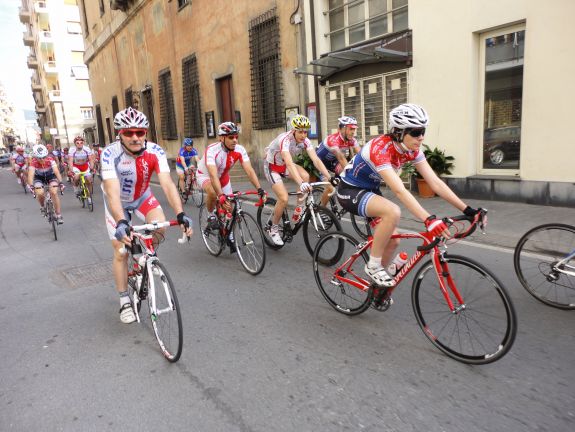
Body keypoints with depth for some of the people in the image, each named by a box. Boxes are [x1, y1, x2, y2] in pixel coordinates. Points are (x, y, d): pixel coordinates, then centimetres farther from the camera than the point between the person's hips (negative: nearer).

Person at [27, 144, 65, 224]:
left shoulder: (50, 159, -28)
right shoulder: (33, 162, -27)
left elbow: (56, 171, -38)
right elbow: (31, 174, -36)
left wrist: (60, 182, -52)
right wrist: (31, 186, -51)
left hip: (50, 176, 0)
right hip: (39, 177, 1)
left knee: (54, 192, -23)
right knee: (40, 193, -25)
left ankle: (59, 215, -13)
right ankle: (42, 206, 10)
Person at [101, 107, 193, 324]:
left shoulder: (155, 151, -26)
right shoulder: (110, 154, -32)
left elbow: (167, 184, -36)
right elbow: (112, 192, -42)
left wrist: (180, 214, -49)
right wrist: (121, 222, -58)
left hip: (142, 197, 2)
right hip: (118, 202, -1)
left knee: (160, 226, -26)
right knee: (121, 252, -3)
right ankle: (124, 301, 16)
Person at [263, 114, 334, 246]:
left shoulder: (305, 141, -15)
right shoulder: (285, 140, -34)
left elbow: (316, 160, -24)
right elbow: (289, 163, -48)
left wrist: (329, 177, -38)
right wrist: (301, 183, -60)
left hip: (284, 165, 6)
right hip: (272, 166, -5)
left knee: (305, 176, -24)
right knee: (284, 198, -20)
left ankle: (298, 210, -6)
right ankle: (273, 228, 4)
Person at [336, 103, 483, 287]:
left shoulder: (412, 150, -9)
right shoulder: (380, 149, -33)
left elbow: (435, 182, -12)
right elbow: (399, 190, -43)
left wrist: (467, 210, -20)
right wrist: (429, 220, -52)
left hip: (370, 190, 8)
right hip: (350, 191, -8)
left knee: (393, 241, 3)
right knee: (393, 212, -33)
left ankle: (375, 279, 27)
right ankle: (373, 265, -15)